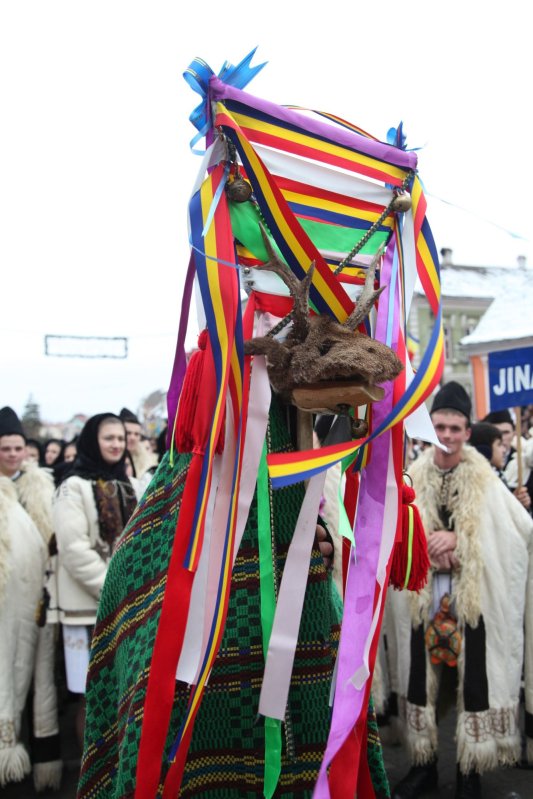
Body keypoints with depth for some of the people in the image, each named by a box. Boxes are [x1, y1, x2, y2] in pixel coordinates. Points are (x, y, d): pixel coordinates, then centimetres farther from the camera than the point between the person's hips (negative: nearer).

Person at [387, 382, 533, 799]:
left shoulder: (484, 480, -2)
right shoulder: (412, 479, 2)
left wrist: (456, 539, -15)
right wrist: (433, 549, -17)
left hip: (474, 598, -2)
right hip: (422, 597, 2)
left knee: (474, 681, 3)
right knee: (422, 680, 12)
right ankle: (424, 763, 28)